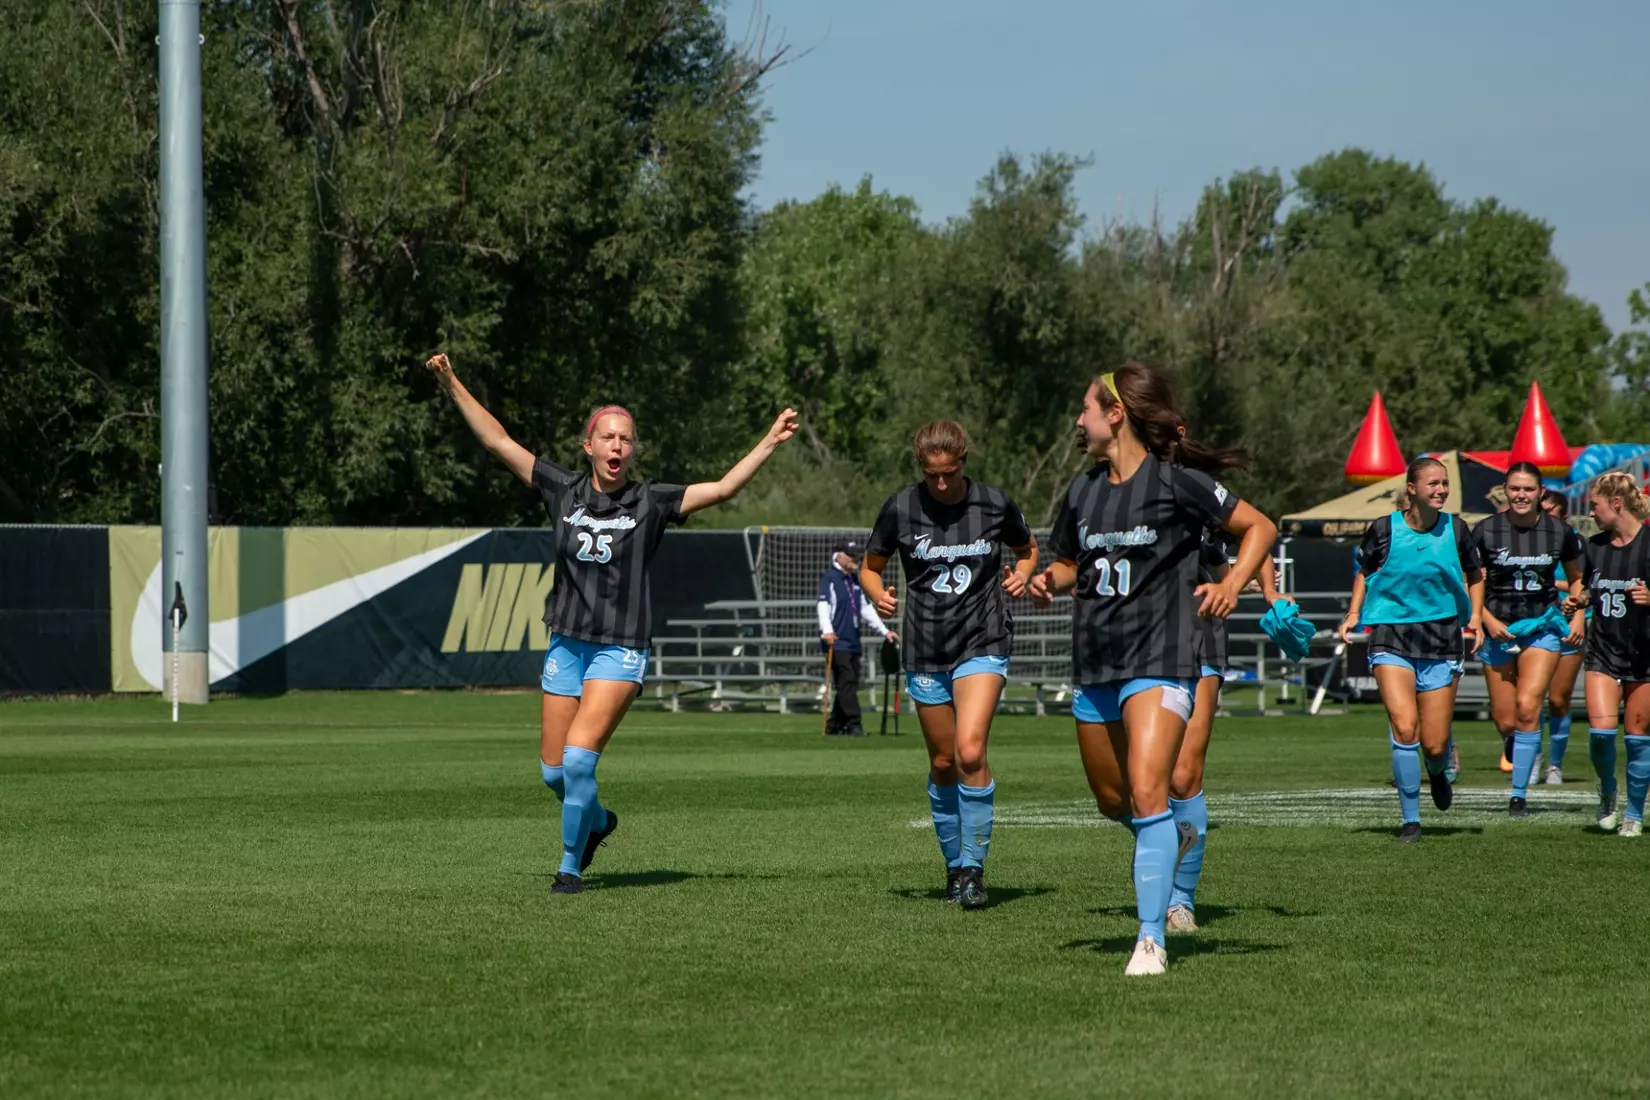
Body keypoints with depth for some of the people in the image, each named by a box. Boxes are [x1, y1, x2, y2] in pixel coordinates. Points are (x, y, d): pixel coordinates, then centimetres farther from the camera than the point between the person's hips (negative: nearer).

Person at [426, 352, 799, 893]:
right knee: (553, 770, 8)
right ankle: (598, 821, 40)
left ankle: (571, 865, -1)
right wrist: (453, 386, 4)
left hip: (620, 650, -4)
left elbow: (722, 488, -8)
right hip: (566, 643, 4)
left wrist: (770, 442, -17)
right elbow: (498, 441, 6)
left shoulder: (651, 502, -3)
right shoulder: (564, 490, 3)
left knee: (579, 756, -18)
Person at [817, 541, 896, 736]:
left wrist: (884, 631, 23)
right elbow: (823, 605, -17)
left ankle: (835, 725, 12)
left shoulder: (856, 581, 20)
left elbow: (867, 609, 27)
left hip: (854, 642, 8)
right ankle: (853, 725, -17)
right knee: (846, 682, -14)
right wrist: (827, 631, -32)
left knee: (851, 684, 6)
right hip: (837, 641, -8)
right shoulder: (829, 578, -4)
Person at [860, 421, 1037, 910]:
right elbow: (870, 566, 10)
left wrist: (1022, 574, -4)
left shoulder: (995, 504, -2)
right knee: (943, 764, 9)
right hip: (925, 652, 2)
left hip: (983, 644, -2)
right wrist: (878, 595, -11)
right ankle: (955, 864, 28)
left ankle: (973, 869, -11)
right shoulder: (900, 509, -2)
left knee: (970, 752, -20)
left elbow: (1027, 549, 17)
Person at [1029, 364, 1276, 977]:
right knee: (1112, 801, 16)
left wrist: (1233, 584, -14)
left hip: (1160, 658, -7)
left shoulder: (1176, 481, -8)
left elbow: (1259, 527, 0)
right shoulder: (1082, 491, 11)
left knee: (1147, 793, -20)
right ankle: (1170, 839, 50)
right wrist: (1049, 579, 4)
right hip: (1094, 665, 7)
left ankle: (1152, 939, -19)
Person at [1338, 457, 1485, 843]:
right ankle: (1411, 820, -7)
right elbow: (1364, 572, 14)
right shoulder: (1385, 529, -3)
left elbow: (1475, 575, 17)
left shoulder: (1455, 529, 2)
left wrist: (1475, 616, 3)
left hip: (1442, 638, 2)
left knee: (1435, 745, 0)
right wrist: (1354, 613, 2)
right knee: (1404, 728, -19)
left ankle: (1437, 775, 39)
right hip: (1391, 635, -2)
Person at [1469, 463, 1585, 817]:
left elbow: (1577, 578, 15)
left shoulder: (1560, 532, -2)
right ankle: (1516, 747, 41)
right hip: (1499, 629, 0)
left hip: (1543, 627, 0)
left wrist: (1578, 617, 2)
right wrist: (1487, 619, -12)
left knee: (1527, 707, -18)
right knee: (1506, 722, 2)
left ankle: (1519, 795, -12)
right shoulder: (1485, 532, -6)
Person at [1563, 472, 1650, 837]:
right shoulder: (1595, 546, 6)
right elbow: (1584, 585, 23)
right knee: (1600, 731, -12)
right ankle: (1607, 792, 15)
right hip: (1603, 653, 3)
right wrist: (1577, 600, 2)